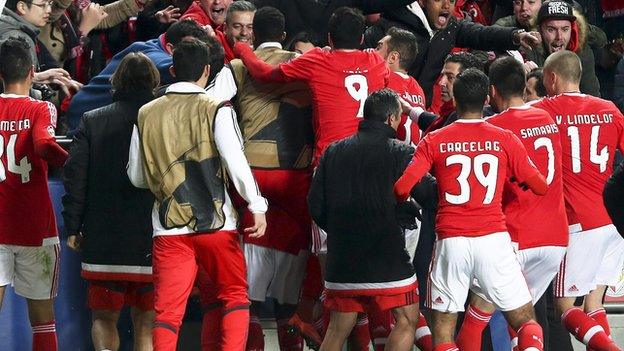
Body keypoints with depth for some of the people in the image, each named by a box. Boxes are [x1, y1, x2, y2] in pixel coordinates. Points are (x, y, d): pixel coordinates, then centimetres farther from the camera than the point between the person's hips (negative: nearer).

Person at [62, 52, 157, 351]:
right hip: (151, 241, 0)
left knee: (104, 316, 10)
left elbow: (74, 176, -1)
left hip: (103, 241, 0)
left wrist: (73, 228, 5)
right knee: (146, 322, 9)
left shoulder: (91, 121, 1)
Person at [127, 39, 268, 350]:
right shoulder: (216, 110, -5)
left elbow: (136, 175, 13)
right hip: (216, 222, -2)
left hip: (169, 228, 2)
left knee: (167, 309, 0)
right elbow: (236, 163, -12)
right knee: (234, 297, 13)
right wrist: (257, 207, -4)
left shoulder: (146, 114, 6)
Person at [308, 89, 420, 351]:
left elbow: (315, 205, 7)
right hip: (387, 258, -5)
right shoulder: (401, 154, -6)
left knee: (339, 326, 12)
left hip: (341, 258, 5)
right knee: (407, 320, 7)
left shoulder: (333, 151, 7)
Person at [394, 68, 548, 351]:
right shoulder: (505, 140, 2)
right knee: (526, 322, 9)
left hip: (451, 241, 0)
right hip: (493, 239, 0)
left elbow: (401, 188, -6)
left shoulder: (434, 141, 3)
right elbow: (540, 186, 6)